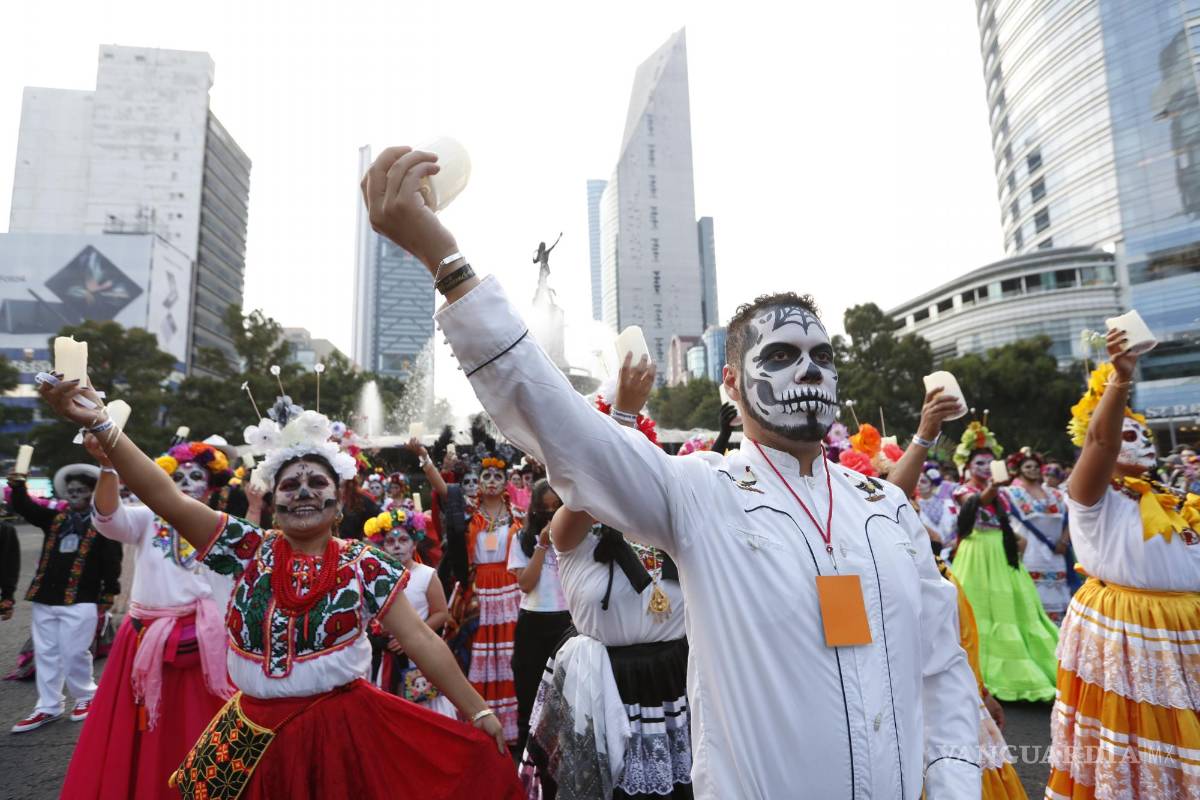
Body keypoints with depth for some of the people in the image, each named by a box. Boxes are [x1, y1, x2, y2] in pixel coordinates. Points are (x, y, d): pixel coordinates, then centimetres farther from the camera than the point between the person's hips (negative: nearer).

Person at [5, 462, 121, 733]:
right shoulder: (54, 519, 11)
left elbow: (111, 561, -6)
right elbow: (24, 507, 5)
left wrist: (108, 596, -7)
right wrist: (18, 486, -14)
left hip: (80, 601, -6)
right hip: (45, 598, 6)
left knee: (74, 653, 1)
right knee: (46, 653, 12)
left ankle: (86, 697, 21)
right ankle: (48, 707, 24)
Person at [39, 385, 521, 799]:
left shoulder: (365, 566, -7)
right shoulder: (248, 550, -2)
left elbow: (421, 640, -8)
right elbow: (167, 498, -12)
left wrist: (478, 712, -10)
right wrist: (99, 424, -24)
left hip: (343, 730, -2)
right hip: (254, 735, 2)